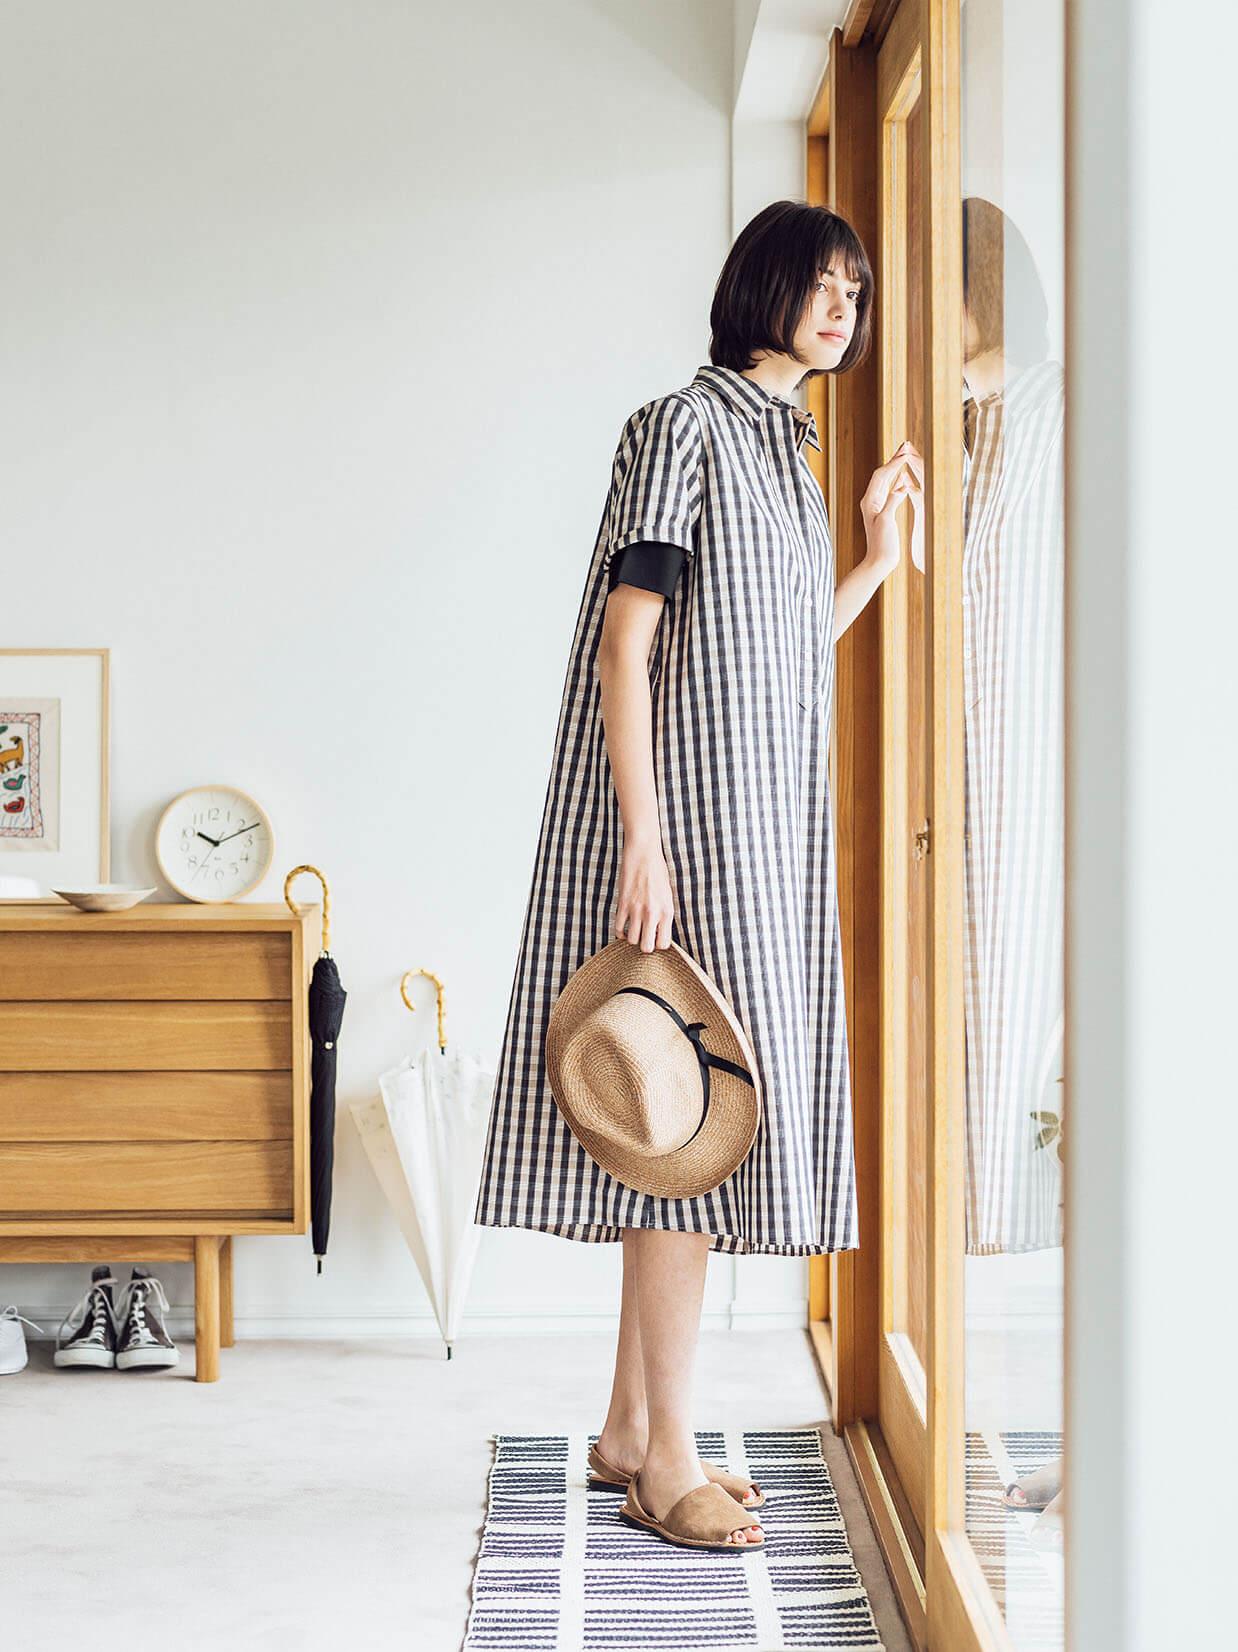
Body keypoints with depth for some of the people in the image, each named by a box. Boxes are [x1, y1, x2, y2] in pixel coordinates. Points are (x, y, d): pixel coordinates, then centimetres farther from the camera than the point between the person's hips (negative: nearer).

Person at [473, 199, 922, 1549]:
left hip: (765, 827, 9)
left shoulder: (789, 449, 19)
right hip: (688, 815, -9)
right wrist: (643, 843, -22)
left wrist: (877, 557, 15)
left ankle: (632, 1420, 19)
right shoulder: (684, 423, -7)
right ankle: (666, 1442, 1)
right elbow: (626, 643, -15)